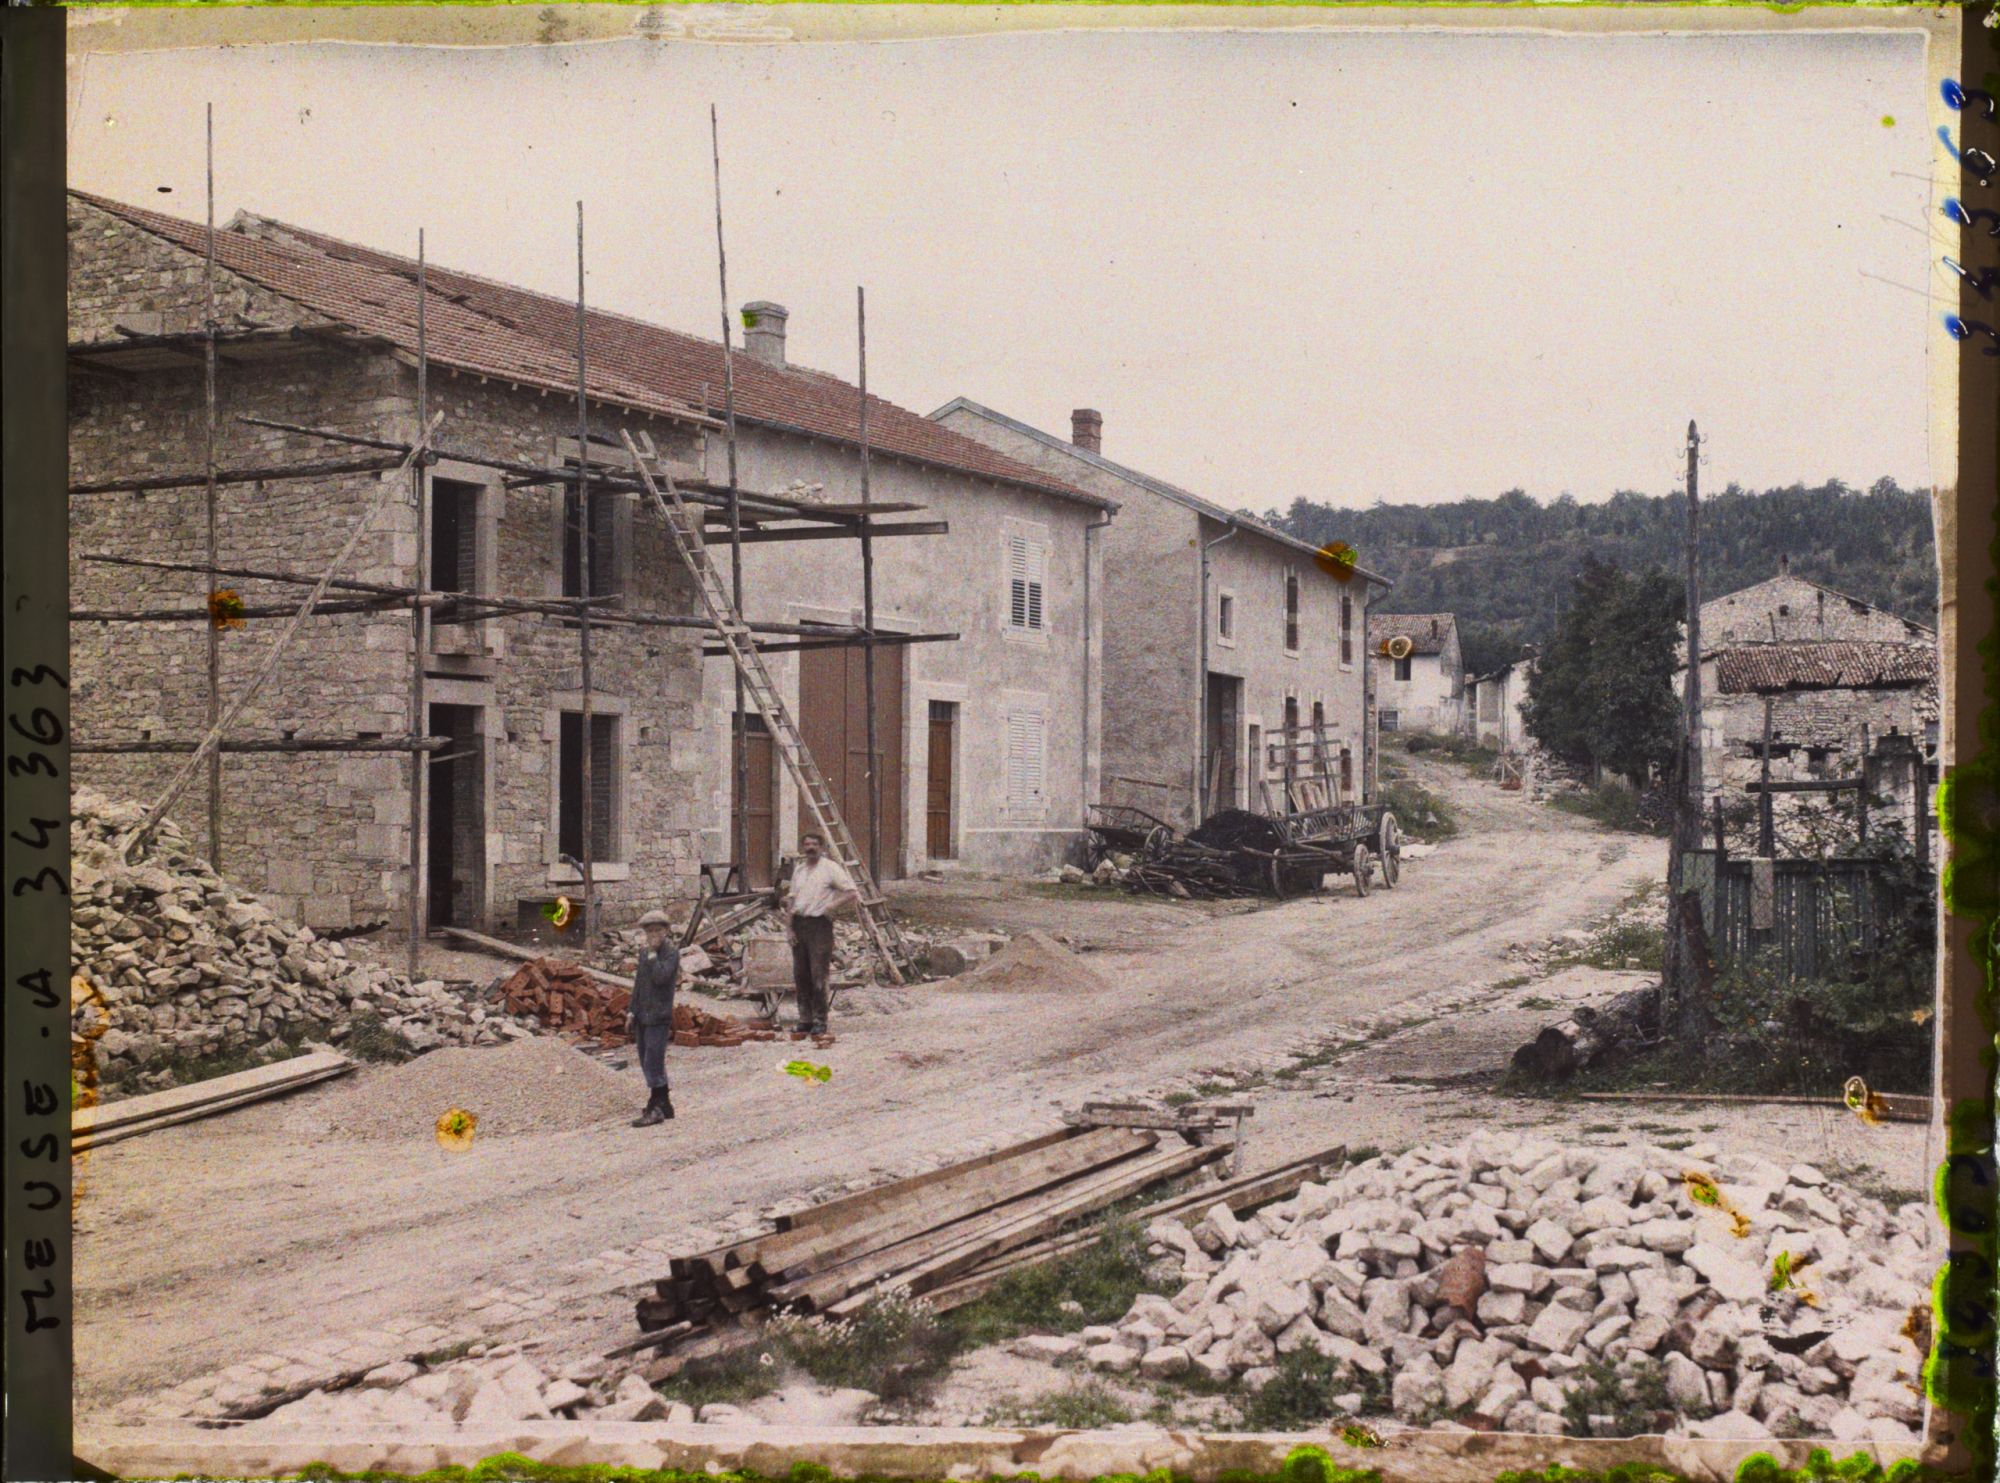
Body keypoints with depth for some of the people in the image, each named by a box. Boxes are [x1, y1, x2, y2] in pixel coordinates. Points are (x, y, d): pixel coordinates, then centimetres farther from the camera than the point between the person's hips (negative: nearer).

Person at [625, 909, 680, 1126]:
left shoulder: (671, 953, -7)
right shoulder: (644, 954, 15)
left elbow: (661, 977, -22)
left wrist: (653, 953, -16)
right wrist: (632, 1012, 15)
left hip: (659, 1017, -8)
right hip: (642, 1017, 8)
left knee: (653, 1063, -11)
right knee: (648, 1064, 12)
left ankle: (655, 1109, -9)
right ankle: (665, 1104, 20)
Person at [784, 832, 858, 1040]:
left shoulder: (831, 868, -2)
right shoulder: (798, 869, 17)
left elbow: (853, 894, -6)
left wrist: (833, 905, -19)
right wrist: (789, 927, 11)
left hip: (819, 924, -6)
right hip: (799, 923, 6)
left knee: (818, 974, -9)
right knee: (800, 974, 6)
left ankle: (820, 1021, -4)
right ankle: (805, 1019, 13)